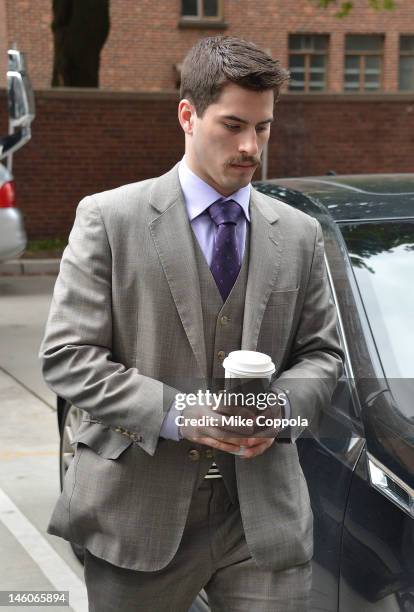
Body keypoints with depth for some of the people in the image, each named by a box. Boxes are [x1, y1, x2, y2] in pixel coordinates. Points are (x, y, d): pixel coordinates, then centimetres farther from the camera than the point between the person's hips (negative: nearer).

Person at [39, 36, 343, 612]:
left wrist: (282, 407, -8)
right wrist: (175, 414, -17)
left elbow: (322, 353, 14)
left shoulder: (299, 234, 9)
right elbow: (66, 355, -7)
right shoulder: (109, 218, -2)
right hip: (138, 511, -2)